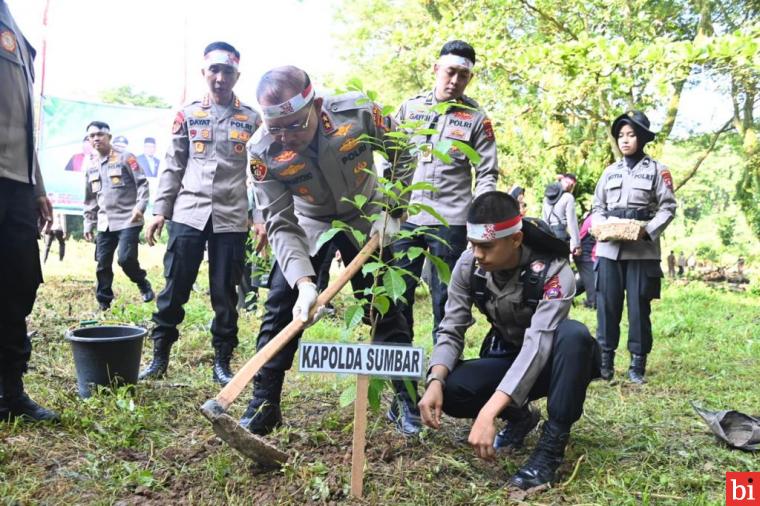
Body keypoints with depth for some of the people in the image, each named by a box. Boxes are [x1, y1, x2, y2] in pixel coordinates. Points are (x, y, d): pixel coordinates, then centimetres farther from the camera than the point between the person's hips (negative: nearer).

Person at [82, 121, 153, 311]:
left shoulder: (125, 157, -3)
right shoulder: (90, 166, 14)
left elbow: (142, 183, -6)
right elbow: (90, 199, 20)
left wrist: (140, 206, -19)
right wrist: (88, 224, 17)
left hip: (128, 220, -6)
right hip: (104, 223, 6)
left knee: (126, 258, -15)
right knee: (103, 264, 4)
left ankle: (144, 285, 12)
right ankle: (103, 302, 15)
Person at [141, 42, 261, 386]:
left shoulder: (251, 119, 6)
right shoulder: (188, 115, 9)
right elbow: (173, 167, 10)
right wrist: (160, 211, 5)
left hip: (231, 219, -1)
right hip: (188, 214, 1)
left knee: (225, 293, 4)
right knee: (174, 288, 2)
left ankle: (222, 361, 16)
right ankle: (160, 355, 16)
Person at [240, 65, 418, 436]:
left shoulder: (359, 113, -29)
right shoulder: (262, 152, -27)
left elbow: (401, 153, -9)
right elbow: (281, 225, -26)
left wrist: (392, 211, -13)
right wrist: (303, 282, -40)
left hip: (367, 222, 0)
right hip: (307, 227, 1)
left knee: (386, 310, 1)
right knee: (280, 308, -7)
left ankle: (406, 401, 17)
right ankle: (263, 406, 8)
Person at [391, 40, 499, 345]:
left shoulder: (476, 119, 3)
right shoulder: (410, 107, 9)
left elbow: (487, 174, 2)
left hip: (451, 219, -2)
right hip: (407, 216, 3)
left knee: (444, 296, 4)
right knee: (397, 291, 5)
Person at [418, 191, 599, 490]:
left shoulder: (553, 271, -30)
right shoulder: (468, 266, -16)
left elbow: (537, 345, -39)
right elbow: (451, 330, -13)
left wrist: (488, 413, -48)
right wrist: (435, 381, -34)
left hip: (550, 361, -3)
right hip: (506, 358, 4)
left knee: (573, 334, -38)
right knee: (449, 392, -25)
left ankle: (552, 444, -23)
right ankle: (520, 416, 5)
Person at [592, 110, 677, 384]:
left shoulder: (657, 170, 5)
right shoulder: (610, 171, 15)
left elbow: (667, 207, 0)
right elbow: (597, 207, 14)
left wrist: (647, 230, -16)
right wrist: (601, 227, -7)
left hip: (642, 249, -3)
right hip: (609, 248, 3)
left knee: (639, 306, 1)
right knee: (607, 304, 1)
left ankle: (638, 364, 10)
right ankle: (605, 361, 8)